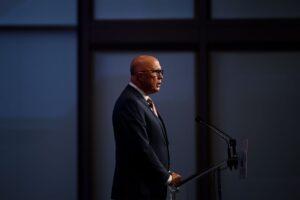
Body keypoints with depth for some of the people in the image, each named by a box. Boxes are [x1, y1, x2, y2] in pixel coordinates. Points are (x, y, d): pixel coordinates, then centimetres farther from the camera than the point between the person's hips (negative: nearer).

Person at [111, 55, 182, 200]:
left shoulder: (142, 100, 15)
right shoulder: (130, 102, -17)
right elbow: (140, 148, -22)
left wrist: (166, 173, 7)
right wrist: (167, 177, -12)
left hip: (149, 187, 10)